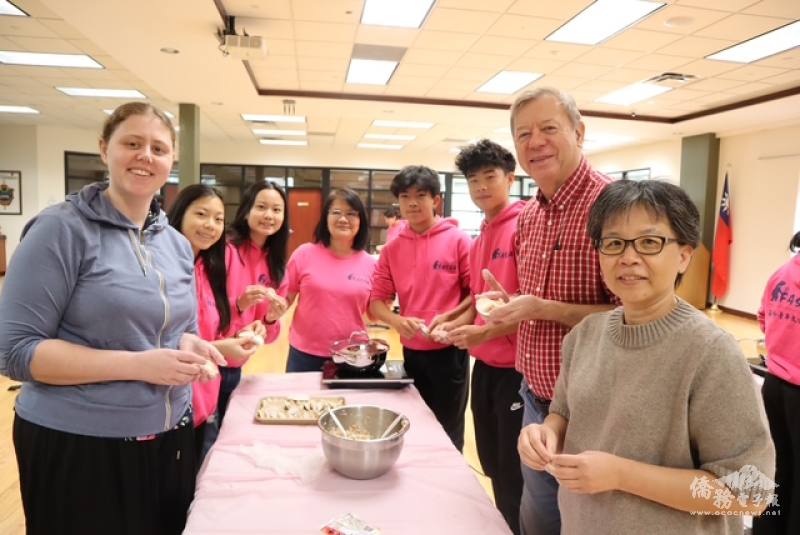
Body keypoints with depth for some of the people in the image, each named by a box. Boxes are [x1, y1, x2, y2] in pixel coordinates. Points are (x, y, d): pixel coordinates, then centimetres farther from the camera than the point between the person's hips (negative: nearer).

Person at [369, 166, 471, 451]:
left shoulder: (457, 240, -8)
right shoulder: (392, 248, 2)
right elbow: (376, 301, 2)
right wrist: (397, 321, -16)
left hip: (449, 351, -4)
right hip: (411, 352, 4)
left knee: (448, 432, 11)